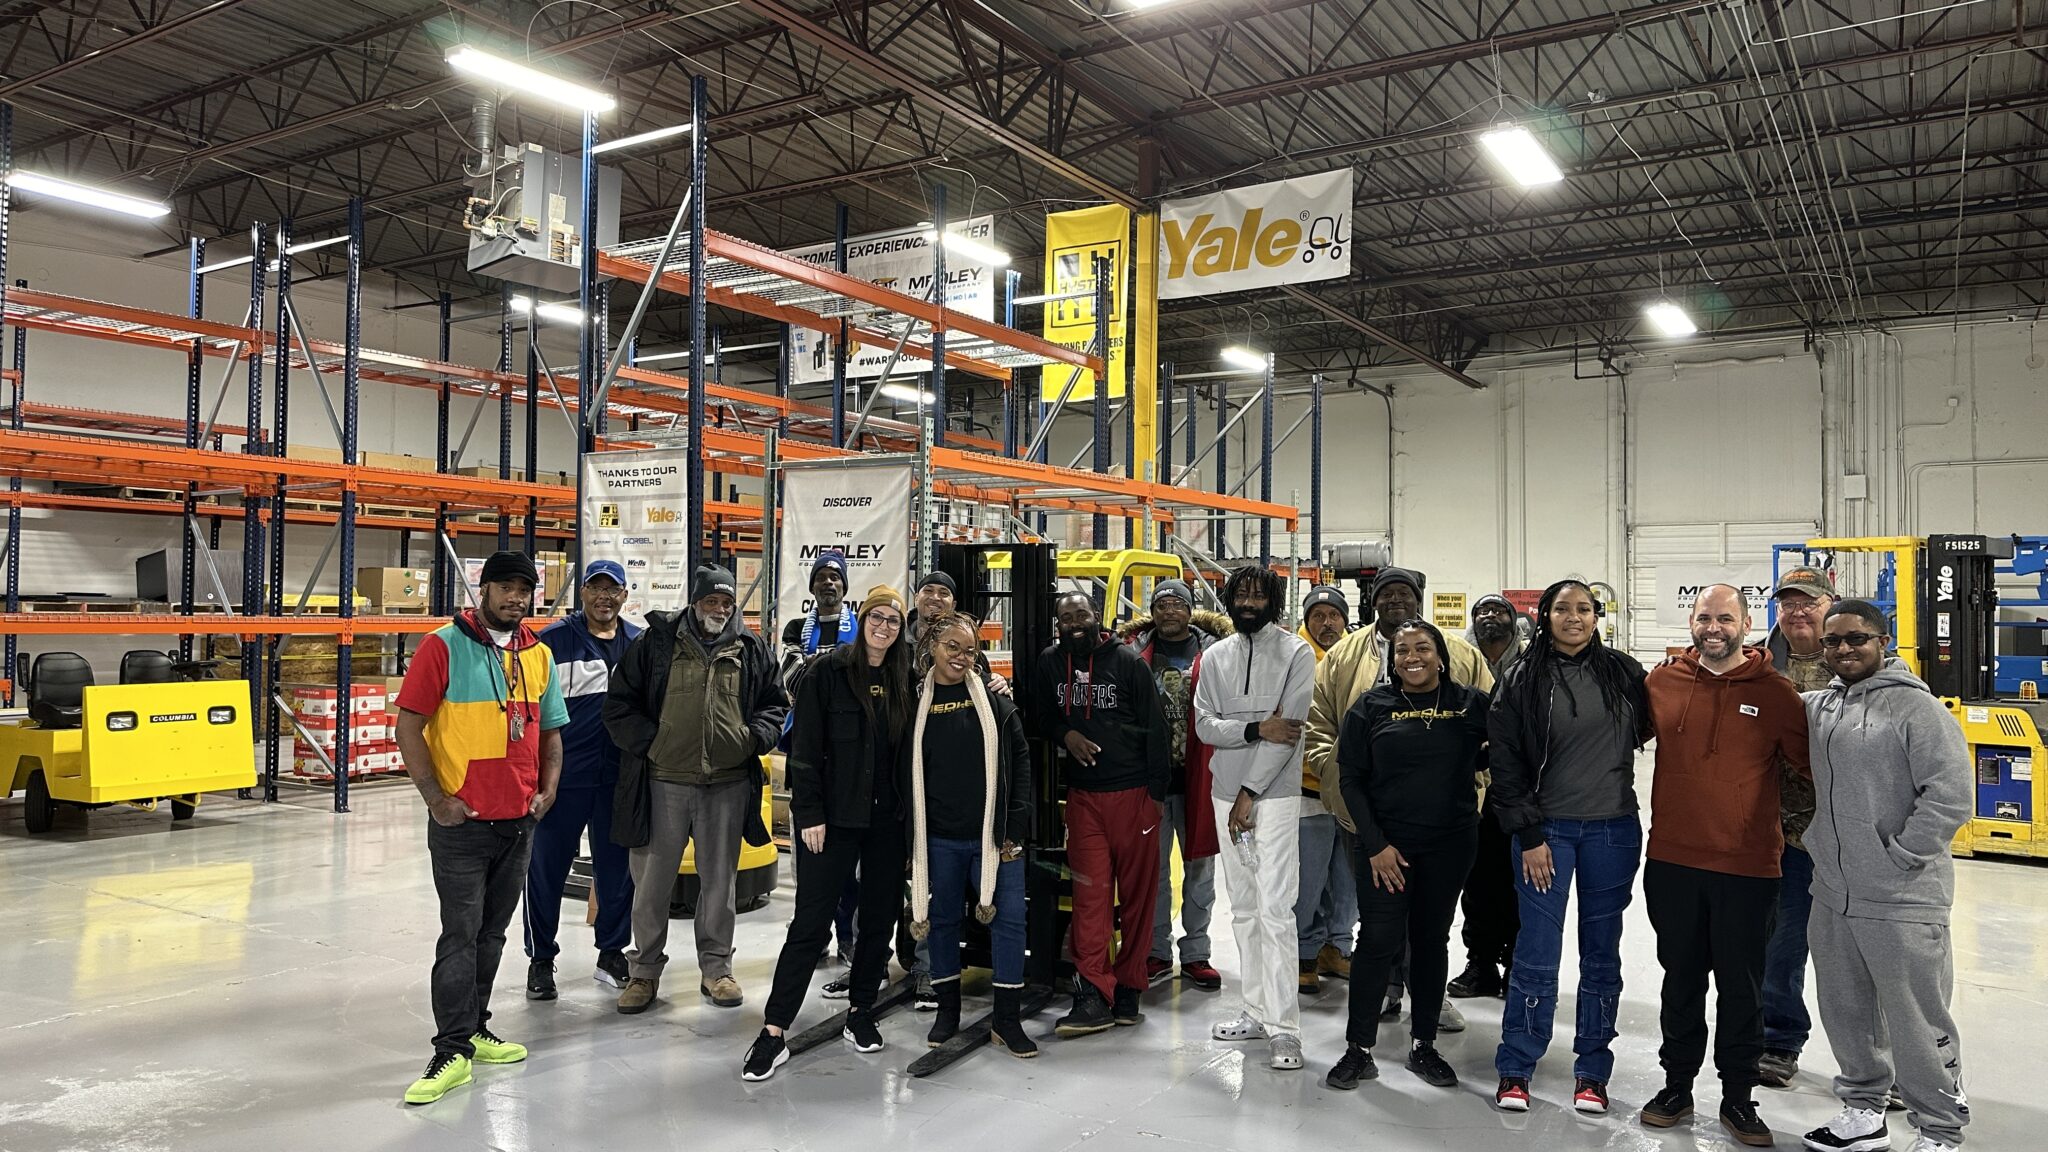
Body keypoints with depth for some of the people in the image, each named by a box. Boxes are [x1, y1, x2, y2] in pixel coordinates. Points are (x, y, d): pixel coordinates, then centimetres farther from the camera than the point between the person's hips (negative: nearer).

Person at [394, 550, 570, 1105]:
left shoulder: (539, 654, 9)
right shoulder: (444, 646, -9)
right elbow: (408, 723, -10)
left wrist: (547, 789, 4)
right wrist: (435, 798, -13)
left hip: (519, 822, 6)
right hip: (461, 822, -5)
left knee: (492, 932, 15)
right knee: (460, 935, -3)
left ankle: (475, 1030, 28)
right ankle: (453, 1051, 5)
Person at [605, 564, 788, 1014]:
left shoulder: (750, 650, 8)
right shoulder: (657, 642, 1)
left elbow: (775, 704, 16)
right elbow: (619, 703, 2)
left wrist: (757, 737, -2)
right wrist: (647, 742, -8)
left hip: (728, 784, 2)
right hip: (663, 782, -2)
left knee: (720, 881, 11)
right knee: (652, 881, 6)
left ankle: (716, 968, 24)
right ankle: (644, 972, 20)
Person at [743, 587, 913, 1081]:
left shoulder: (904, 680, 7)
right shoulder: (829, 673, -5)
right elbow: (805, 749, -8)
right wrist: (810, 814, -12)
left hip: (887, 821, 4)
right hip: (834, 818, -4)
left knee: (881, 917, 11)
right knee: (812, 923, -4)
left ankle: (860, 1012, 28)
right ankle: (774, 1032, 2)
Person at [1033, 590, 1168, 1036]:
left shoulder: (1128, 662, -5)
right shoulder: (1050, 662, 5)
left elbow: (1156, 728, -3)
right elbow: (1043, 716, 18)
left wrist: (1156, 792, -5)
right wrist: (1065, 735, -5)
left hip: (1133, 794, -2)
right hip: (1083, 795, 2)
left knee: (1137, 894, 5)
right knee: (1091, 895, -2)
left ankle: (1128, 989, 16)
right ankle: (1094, 995, -1)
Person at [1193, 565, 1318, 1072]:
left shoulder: (1296, 653, -3)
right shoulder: (1216, 656, 10)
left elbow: (1291, 727, -10)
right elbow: (1204, 725, 2)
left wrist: (1251, 793, -12)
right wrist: (1256, 729, -16)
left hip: (1275, 795, -5)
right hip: (1226, 794, 5)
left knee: (1275, 909, -10)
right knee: (1243, 908, 11)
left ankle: (1284, 1027, -7)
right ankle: (1257, 1011, 21)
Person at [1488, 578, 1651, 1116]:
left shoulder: (1623, 671, 3)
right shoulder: (1524, 680, -2)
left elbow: (1647, 726, 18)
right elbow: (1505, 761, -4)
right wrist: (1528, 834, -8)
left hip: (1613, 829, 2)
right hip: (1547, 829, -2)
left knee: (1601, 954, 9)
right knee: (1537, 953, -2)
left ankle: (1592, 1072, 21)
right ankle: (1514, 1069, 11)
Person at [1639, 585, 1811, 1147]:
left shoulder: (1775, 693, -4)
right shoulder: (1661, 681, 2)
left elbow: (1811, 763, 1)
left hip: (1747, 867, -2)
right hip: (1672, 862, 2)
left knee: (1742, 987, 9)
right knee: (1681, 978, 15)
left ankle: (1738, 1097, 23)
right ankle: (1677, 1084, 28)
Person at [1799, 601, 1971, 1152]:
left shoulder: (1916, 707, -11)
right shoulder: (1816, 707, 8)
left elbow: (1951, 793, -17)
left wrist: (1899, 857, -15)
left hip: (1903, 901, -6)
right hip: (1832, 898, 7)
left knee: (1918, 1024, 4)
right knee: (1846, 1013, 18)